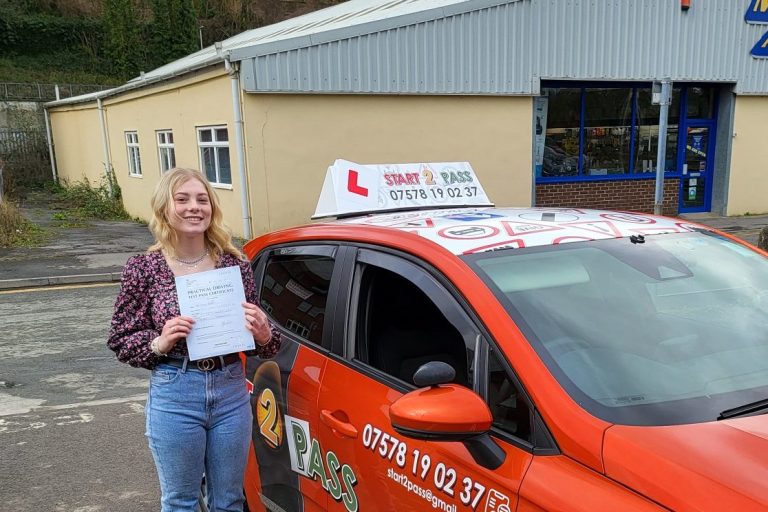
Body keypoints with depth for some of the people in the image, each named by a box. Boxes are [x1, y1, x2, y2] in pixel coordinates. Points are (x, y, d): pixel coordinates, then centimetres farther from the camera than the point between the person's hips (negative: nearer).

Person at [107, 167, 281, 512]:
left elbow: (256, 334, 6)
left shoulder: (235, 264, -1)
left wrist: (263, 335, -16)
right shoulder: (144, 269, -6)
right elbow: (120, 340, -1)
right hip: (174, 397, -2)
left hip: (231, 393, 2)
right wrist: (159, 343, -19)